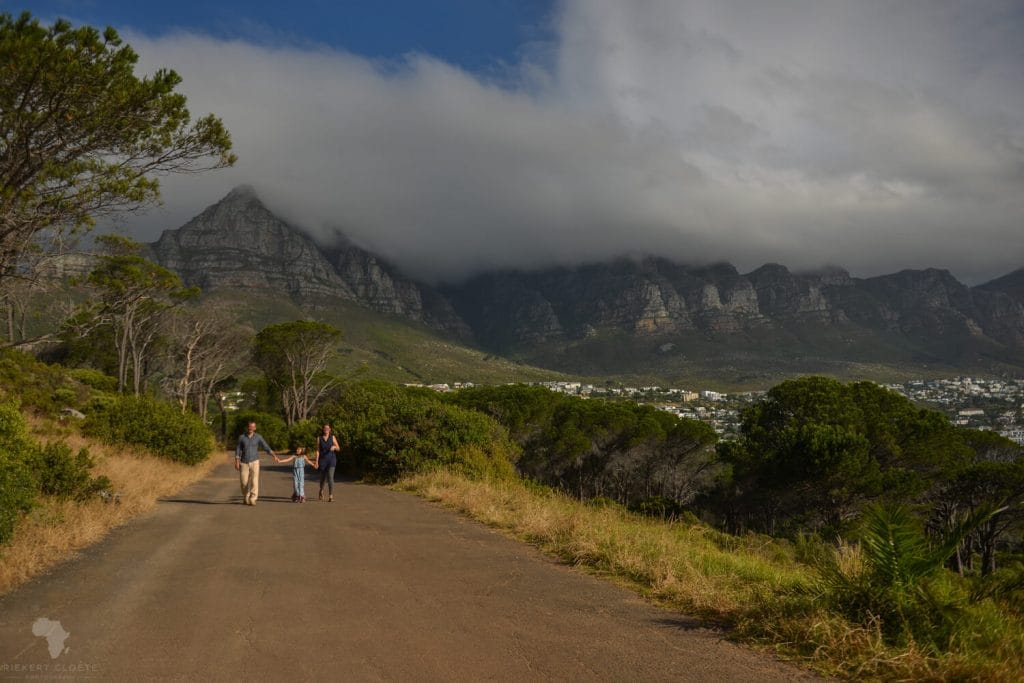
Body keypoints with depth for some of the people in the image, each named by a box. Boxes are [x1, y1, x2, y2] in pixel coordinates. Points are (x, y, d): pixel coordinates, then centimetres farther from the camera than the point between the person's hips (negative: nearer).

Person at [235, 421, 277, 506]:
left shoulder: (258, 437, -2)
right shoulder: (241, 437, -1)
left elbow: (266, 447, -7)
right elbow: (238, 450, -1)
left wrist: (274, 455, -20)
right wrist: (237, 462, -9)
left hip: (254, 462, -1)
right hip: (244, 463, 1)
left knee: (254, 481, -13)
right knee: (244, 482, 2)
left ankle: (252, 500, -13)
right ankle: (246, 498, 26)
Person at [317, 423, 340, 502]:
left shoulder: (333, 437, 1)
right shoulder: (319, 438, 1)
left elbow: (338, 448, 2)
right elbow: (317, 450, -1)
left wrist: (334, 447, -22)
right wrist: (316, 461, -7)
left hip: (331, 460, -1)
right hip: (323, 460, 1)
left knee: (330, 477, -16)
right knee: (323, 477, 13)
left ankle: (330, 497, -17)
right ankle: (321, 491, 45)